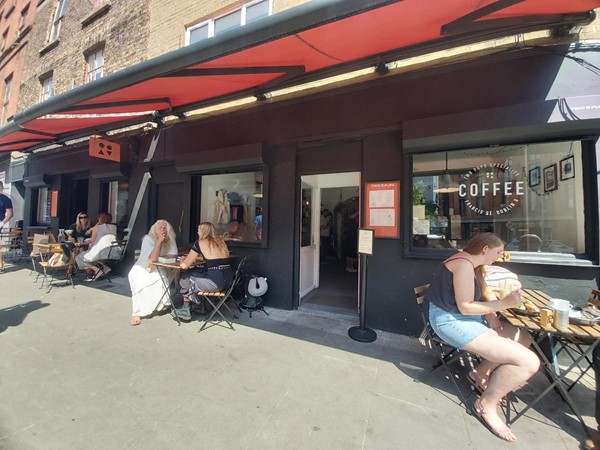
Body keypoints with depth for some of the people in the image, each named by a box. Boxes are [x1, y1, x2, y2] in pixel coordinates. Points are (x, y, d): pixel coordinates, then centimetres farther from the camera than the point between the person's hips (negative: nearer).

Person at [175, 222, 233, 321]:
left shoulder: (200, 243, -3)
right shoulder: (220, 240, 15)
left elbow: (184, 265, -2)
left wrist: (181, 262, 21)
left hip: (215, 282, -7)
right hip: (228, 280, 7)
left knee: (185, 278, 18)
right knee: (196, 273, 28)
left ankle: (185, 311, 28)